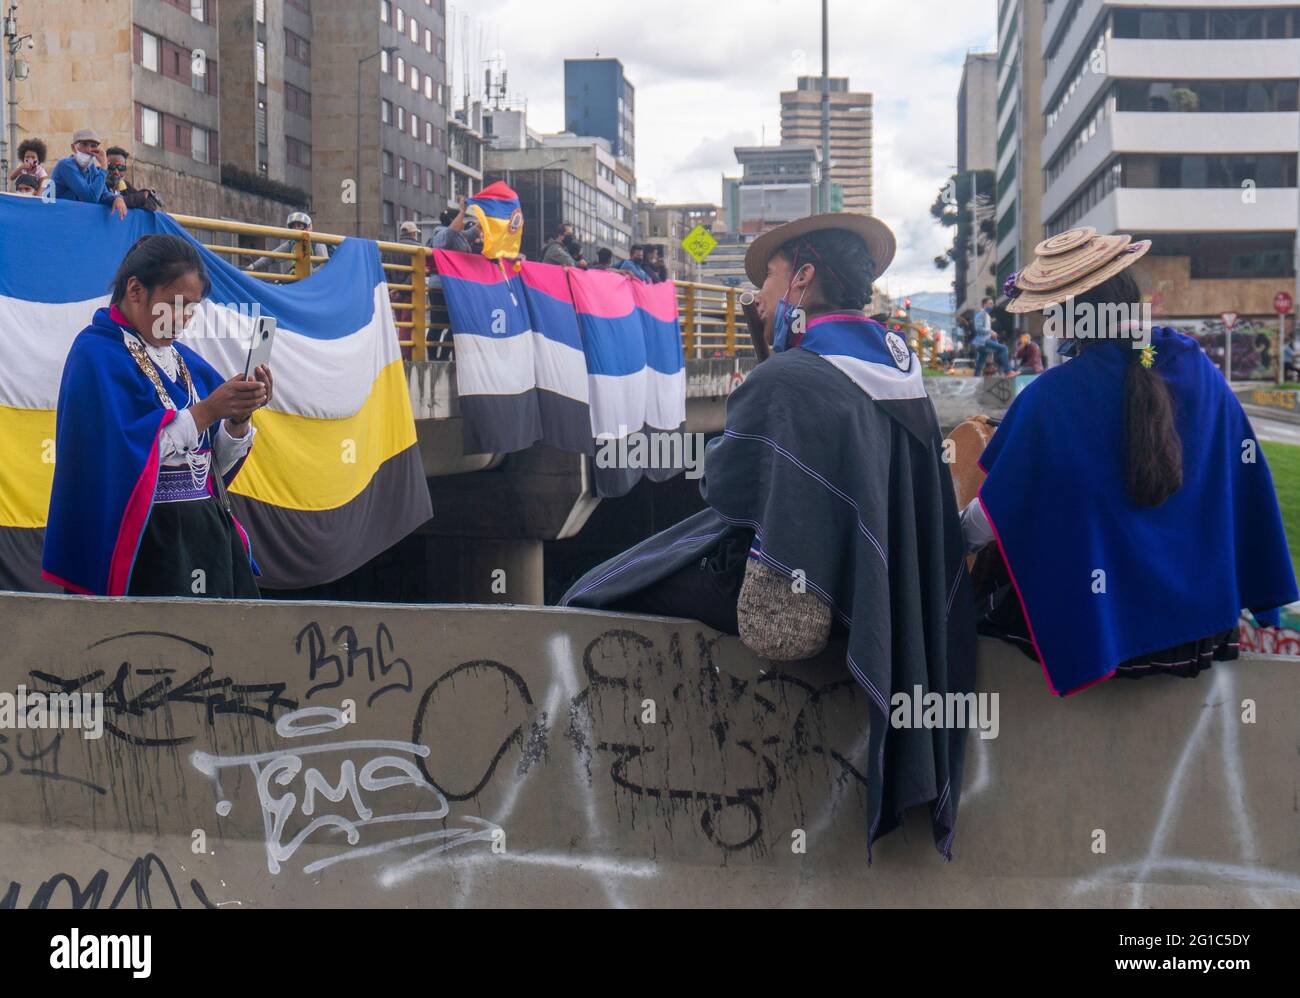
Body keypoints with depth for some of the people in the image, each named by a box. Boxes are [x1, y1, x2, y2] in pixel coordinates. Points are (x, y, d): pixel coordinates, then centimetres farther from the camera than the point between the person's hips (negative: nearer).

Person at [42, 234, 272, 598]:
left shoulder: (185, 361, 13)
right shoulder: (97, 354, -8)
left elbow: (217, 462, 10)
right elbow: (123, 457, -21)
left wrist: (239, 417, -8)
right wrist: (204, 412, -21)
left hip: (210, 532, 7)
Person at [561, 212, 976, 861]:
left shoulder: (784, 379, -23)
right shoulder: (899, 368, 3)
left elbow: (724, 485, -17)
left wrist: (717, 448, 6)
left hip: (784, 596, -9)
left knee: (593, 594, 5)